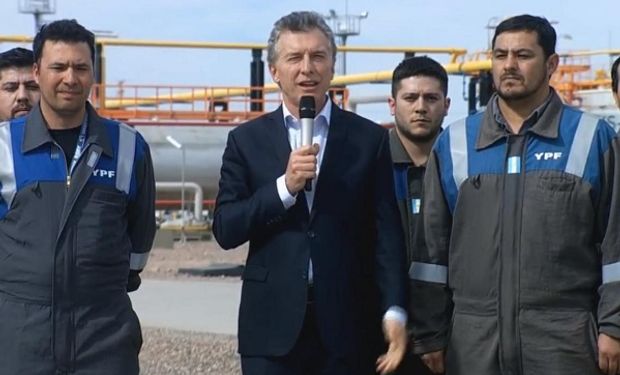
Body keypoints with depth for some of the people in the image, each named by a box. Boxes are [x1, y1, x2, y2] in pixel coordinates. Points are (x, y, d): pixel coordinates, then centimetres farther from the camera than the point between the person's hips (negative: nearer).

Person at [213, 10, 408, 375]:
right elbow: (224, 230, -1)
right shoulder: (247, 140, 6)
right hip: (273, 325, 0)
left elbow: (386, 233, 1)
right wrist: (284, 186, -13)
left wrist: (395, 310, -8)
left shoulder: (370, 139, 5)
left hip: (348, 326, 0)